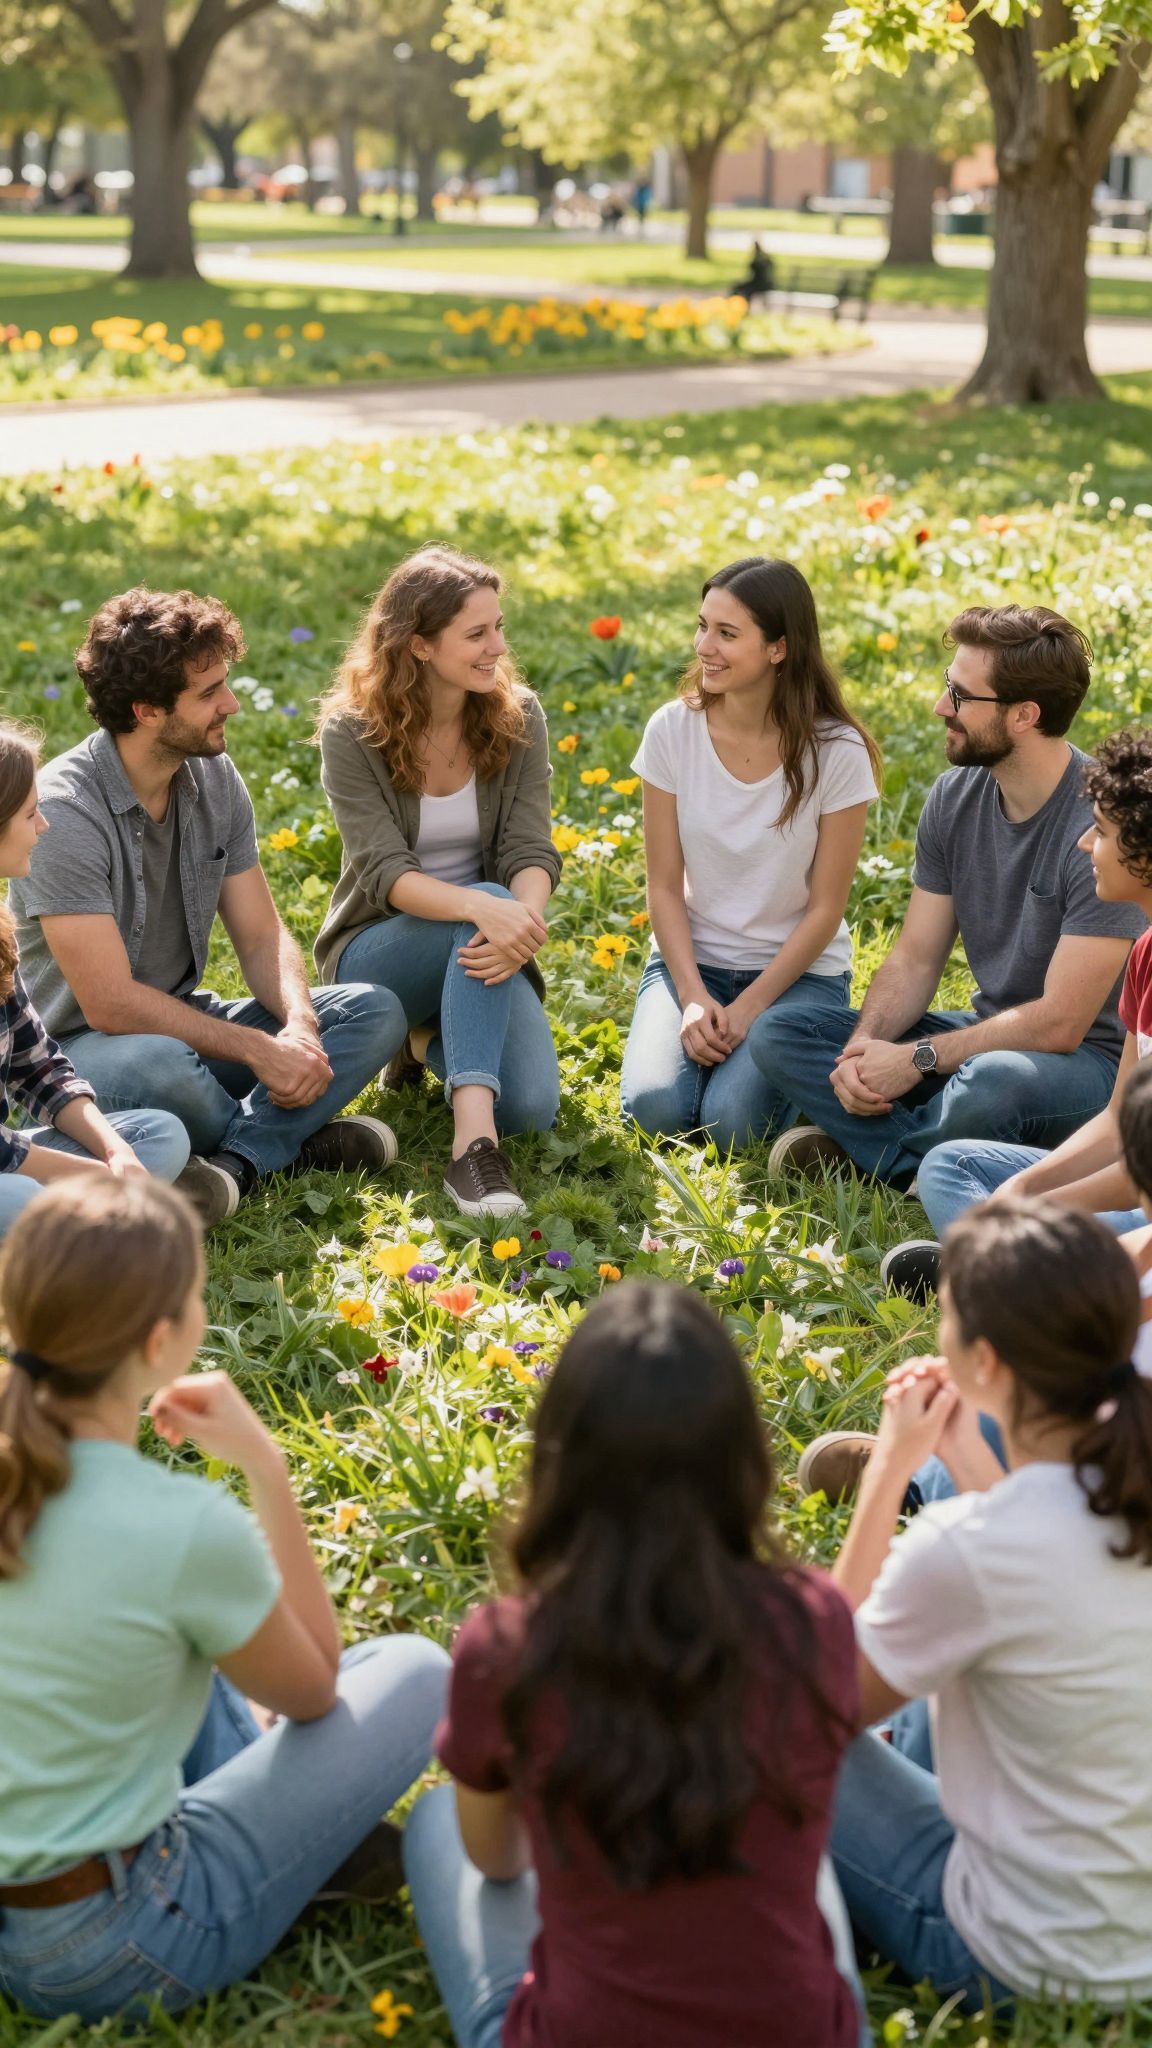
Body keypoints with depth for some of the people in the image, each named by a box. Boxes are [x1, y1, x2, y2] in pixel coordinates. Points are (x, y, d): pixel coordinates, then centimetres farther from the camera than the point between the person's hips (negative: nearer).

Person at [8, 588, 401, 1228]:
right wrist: (259, 1050, -25)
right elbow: (110, 1005, -26)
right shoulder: (65, 811, -24)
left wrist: (300, 1026, -19)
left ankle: (235, 1160, -26)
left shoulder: (213, 777, -1)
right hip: (82, 1049, -7)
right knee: (153, 1067, -41)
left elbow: (262, 936, 2)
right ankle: (287, 1139, -8)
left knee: (373, 1010, -8)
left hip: (183, 1023, 7)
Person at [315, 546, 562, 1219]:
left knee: (532, 1107, -24)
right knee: (484, 910, -37)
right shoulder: (353, 732, -13)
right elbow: (385, 873, -23)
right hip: (377, 949, -3)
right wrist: (484, 909, -43)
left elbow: (532, 851, -11)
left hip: (474, 947, 3)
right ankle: (473, 1140, -42)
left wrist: (527, 919, -36)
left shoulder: (517, 717, -3)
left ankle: (436, 1039, 8)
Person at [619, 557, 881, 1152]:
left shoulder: (836, 752, -15)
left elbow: (826, 907, -9)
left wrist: (748, 1008, -16)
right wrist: (694, 998, -16)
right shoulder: (671, 731, -9)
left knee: (731, 1121, -24)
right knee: (656, 1107, -23)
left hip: (798, 970, -2)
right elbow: (665, 886, -4)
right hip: (690, 959, 2)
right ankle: (705, 1034, 11)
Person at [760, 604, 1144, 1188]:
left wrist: (914, 1058, -20)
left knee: (995, 1081, -41)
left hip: (1090, 1059, -7)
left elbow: (1058, 1023, -23)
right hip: (988, 1036, 7)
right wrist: (864, 1048, -17)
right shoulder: (955, 796, 0)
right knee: (778, 1034, -5)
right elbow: (915, 959, 3)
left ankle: (865, 1144, -10)